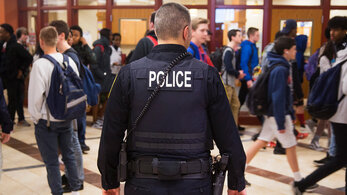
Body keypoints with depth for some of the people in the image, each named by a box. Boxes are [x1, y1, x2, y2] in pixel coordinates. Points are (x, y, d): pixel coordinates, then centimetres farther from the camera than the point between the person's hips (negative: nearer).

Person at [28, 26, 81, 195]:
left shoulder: (40, 64, -18)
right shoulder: (69, 61, -2)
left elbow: (36, 95, -17)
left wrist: (35, 117, -2)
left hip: (46, 120, -5)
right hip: (67, 118, 5)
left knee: (51, 162, 6)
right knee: (69, 155, 19)